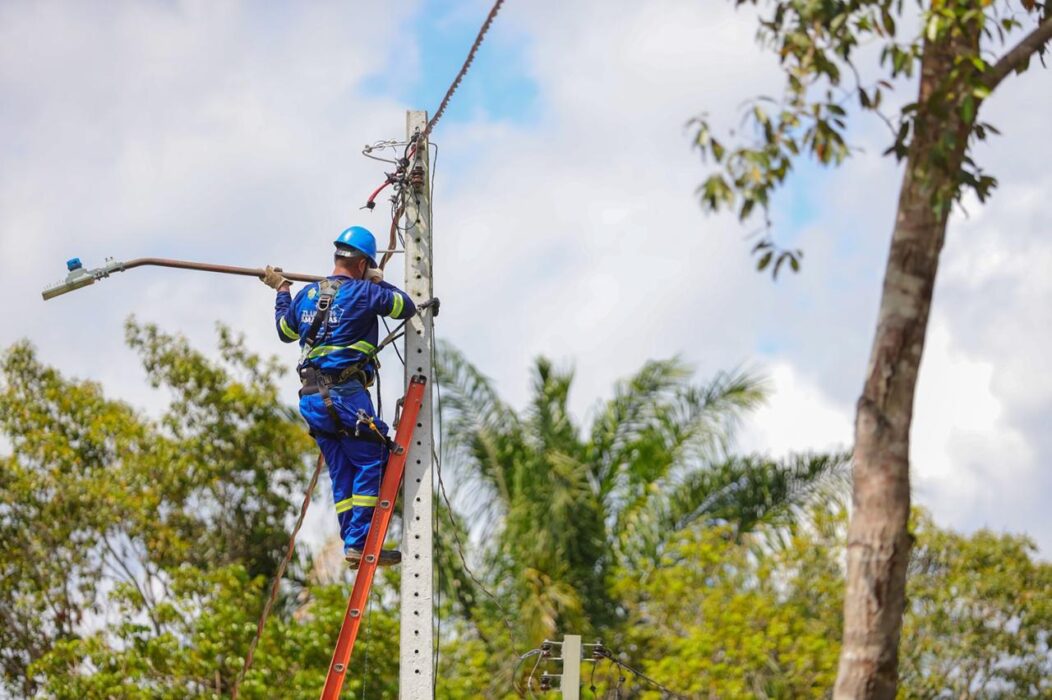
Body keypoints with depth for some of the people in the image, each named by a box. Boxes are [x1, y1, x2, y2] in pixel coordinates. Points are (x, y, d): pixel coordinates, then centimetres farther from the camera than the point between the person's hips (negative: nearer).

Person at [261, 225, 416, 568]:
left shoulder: (306, 295, 13)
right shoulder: (362, 292, -7)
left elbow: (284, 330, 30)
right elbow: (406, 306, 2)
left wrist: (281, 291, 45)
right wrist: (380, 283, 19)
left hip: (312, 398, 7)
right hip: (346, 395, -7)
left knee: (342, 472, 12)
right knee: (372, 462, -4)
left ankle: (352, 545, 10)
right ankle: (360, 544, -11)